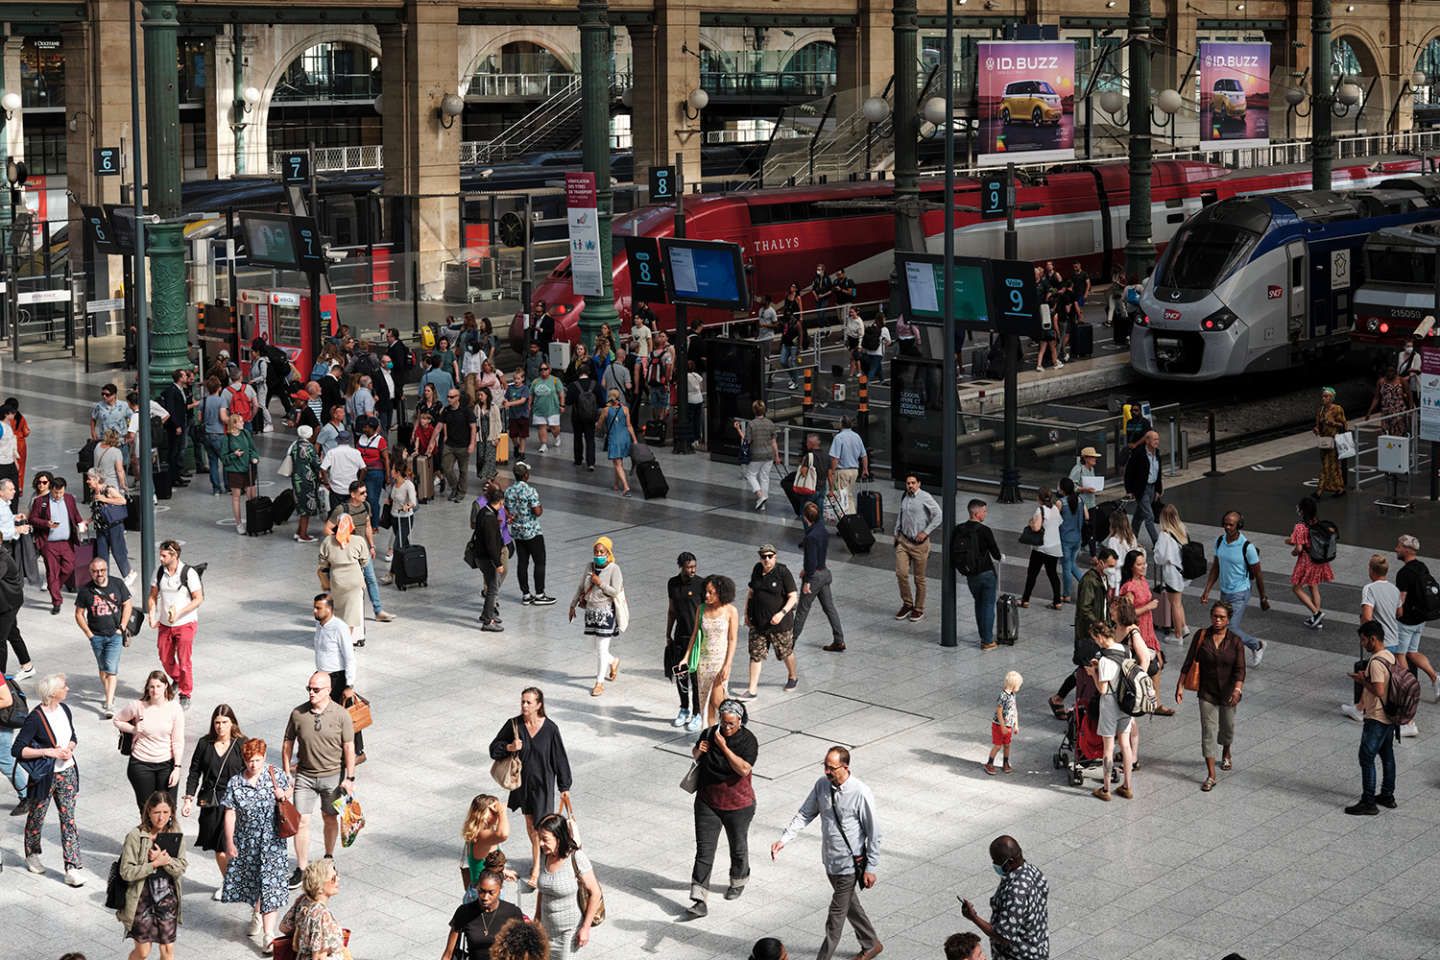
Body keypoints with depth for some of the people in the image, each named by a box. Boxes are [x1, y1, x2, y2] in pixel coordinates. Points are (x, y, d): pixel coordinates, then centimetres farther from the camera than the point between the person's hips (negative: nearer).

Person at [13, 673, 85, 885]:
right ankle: (32, 856, 39)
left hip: (66, 772, 5)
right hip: (44, 776, -5)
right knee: (36, 817, 14)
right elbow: (17, 750, -19)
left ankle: (73, 868, 0)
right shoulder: (35, 718, -19)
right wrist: (47, 752, -23)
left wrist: (69, 749, -5)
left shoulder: (64, 709, 1)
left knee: (68, 819, 1)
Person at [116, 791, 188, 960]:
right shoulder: (135, 836, -14)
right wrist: (155, 864, -22)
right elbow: (126, 872, -17)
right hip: (142, 900, -3)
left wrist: (163, 858, -23)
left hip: (168, 900, 3)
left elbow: (181, 868, -7)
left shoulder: (175, 835, -1)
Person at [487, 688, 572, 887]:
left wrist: (564, 787, -2)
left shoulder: (550, 728, -15)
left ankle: (537, 867, 5)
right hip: (522, 781, 3)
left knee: (539, 825, -3)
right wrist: (509, 747, -21)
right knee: (529, 822, 18)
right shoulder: (514, 724, -9)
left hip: (542, 782, -3)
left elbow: (560, 758, -6)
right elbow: (494, 747, 1)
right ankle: (537, 855, 38)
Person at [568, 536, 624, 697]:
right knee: (599, 648, 13)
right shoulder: (590, 567, 5)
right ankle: (613, 662, 45)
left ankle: (599, 683, 5)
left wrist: (599, 583, -17)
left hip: (606, 612, -6)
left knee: (601, 648, -5)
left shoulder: (614, 569, -11)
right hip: (591, 611, 6)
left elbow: (615, 591, -17)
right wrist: (573, 606, 16)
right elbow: (581, 588, 15)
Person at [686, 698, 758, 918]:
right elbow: (695, 756, 15)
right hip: (707, 802, 2)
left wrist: (723, 747, -27)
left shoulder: (748, 740, -15)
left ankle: (738, 882, 47)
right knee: (704, 850, -5)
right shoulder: (709, 734, -2)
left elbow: (744, 769, -27)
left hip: (738, 805, -2)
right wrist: (699, 751, -9)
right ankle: (700, 900, -7)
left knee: (738, 846, 18)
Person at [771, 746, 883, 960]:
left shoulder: (861, 794, -23)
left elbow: (873, 833, -15)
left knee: (837, 912, 1)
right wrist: (783, 839, -9)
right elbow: (804, 814, 2)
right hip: (830, 860, 7)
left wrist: (871, 868, -12)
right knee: (850, 905, 23)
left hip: (849, 864, -7)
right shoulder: (822, 785, -6)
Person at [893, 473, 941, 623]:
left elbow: (939, 515, -13)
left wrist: (925, 532, -14)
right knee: (901, 573, -5)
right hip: (903, 540, 5)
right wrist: (896, 532, 14)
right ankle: (907, 604, 14)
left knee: (919, 578, 6)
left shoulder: (925, 497, -12)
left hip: (919, 543, -5)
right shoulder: (904, 497, 7)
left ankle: (919, 609, 19)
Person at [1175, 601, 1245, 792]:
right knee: (1208, 730, -5)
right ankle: (1211, 775, -4)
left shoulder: (1235, 642, -9)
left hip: (1228, 692, 0)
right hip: (1207, 692, 0)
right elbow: (1189, 662, -1)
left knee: (1227, 726, 18)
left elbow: (1240, 669, -13)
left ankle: (1226, 754, 52)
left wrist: (1237, 689, -29)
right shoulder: (1201, 636, -7)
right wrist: (1180, 685, -3)